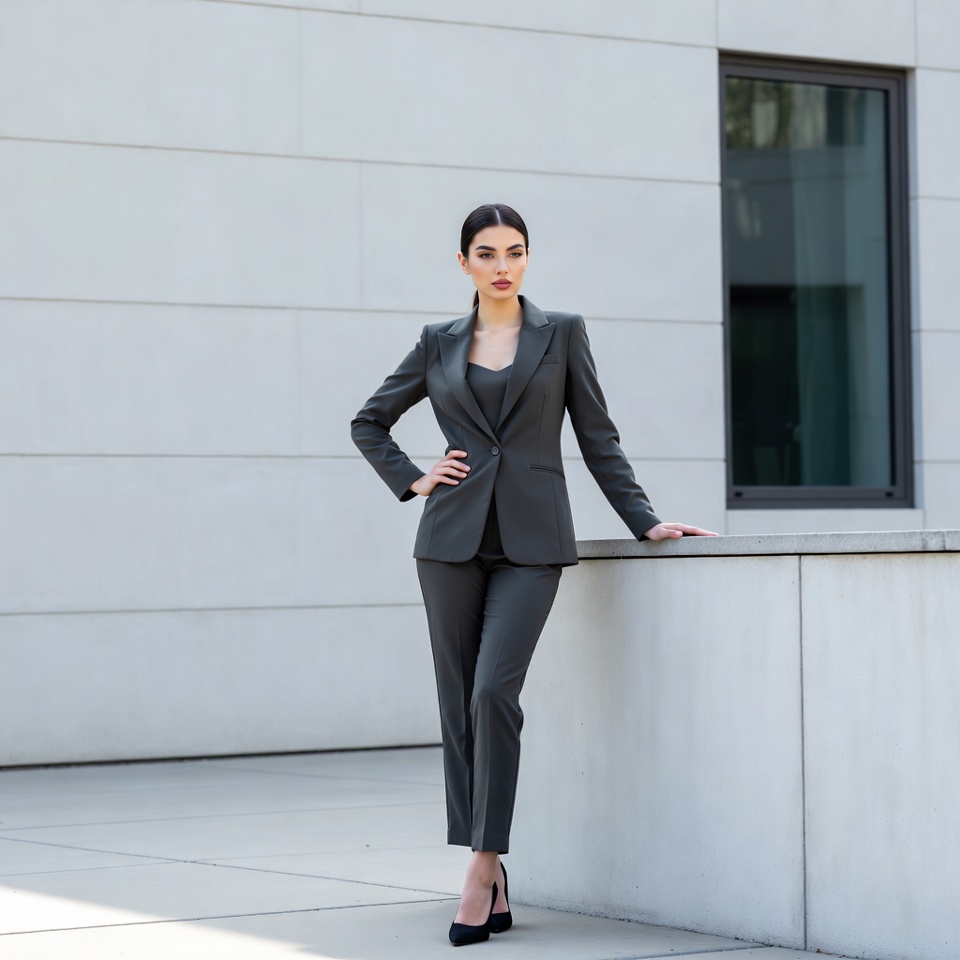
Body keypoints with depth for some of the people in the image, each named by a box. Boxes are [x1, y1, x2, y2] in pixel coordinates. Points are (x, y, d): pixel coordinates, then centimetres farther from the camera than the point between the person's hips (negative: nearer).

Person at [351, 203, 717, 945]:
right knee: (460, 705, 1)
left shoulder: (562, 334, 6)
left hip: (532, 541, -2)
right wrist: (412, 481, 7)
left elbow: (598, 438, 7)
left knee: (494, 692, -18)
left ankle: (483, 867, -12)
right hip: (454, 539, 2)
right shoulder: (440, 344, 10)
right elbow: (369, 422, 21)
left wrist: (645, 520, 0)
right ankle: (492, 885, 8)